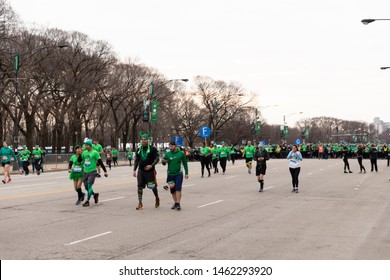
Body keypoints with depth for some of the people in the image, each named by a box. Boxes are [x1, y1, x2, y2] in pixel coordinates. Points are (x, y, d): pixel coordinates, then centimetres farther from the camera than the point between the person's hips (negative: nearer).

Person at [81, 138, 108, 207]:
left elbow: (100, 162, -7)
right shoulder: (84, 152, 9)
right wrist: (80, 154, -3)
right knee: (86, 187, 6)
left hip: (92, 172, -6)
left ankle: (87, 201, -7)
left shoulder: (95, 152, -8)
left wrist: (105, 171, -8)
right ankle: (95, 194, 31)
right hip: (85, 172, 6)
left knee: (89, 186, -13)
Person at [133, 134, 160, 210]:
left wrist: (152, 165, -23)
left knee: (152, 186, 4)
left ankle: (157, 198, 32)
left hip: (150, 171, -4)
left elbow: (157, 158, -7)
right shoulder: (139, 149, 10)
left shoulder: (152, 149, -5)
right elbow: (137, 160, 16)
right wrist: (134, 170, 10)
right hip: (141, 171, 4)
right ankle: (140, 203, 3)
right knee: (140, 187, -2)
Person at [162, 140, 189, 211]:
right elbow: (164, 163, 6)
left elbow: (185, 163, 6)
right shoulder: (167, 154, 2)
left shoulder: (181, 153, -3)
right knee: (172, 190, 9)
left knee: (178, 188, -13)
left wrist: (186, 173, 5)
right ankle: (175, 203, 22)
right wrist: (164, 161, -18)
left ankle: (178, 203, -13)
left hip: (178, 174, -3)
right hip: (170, 174, 3)